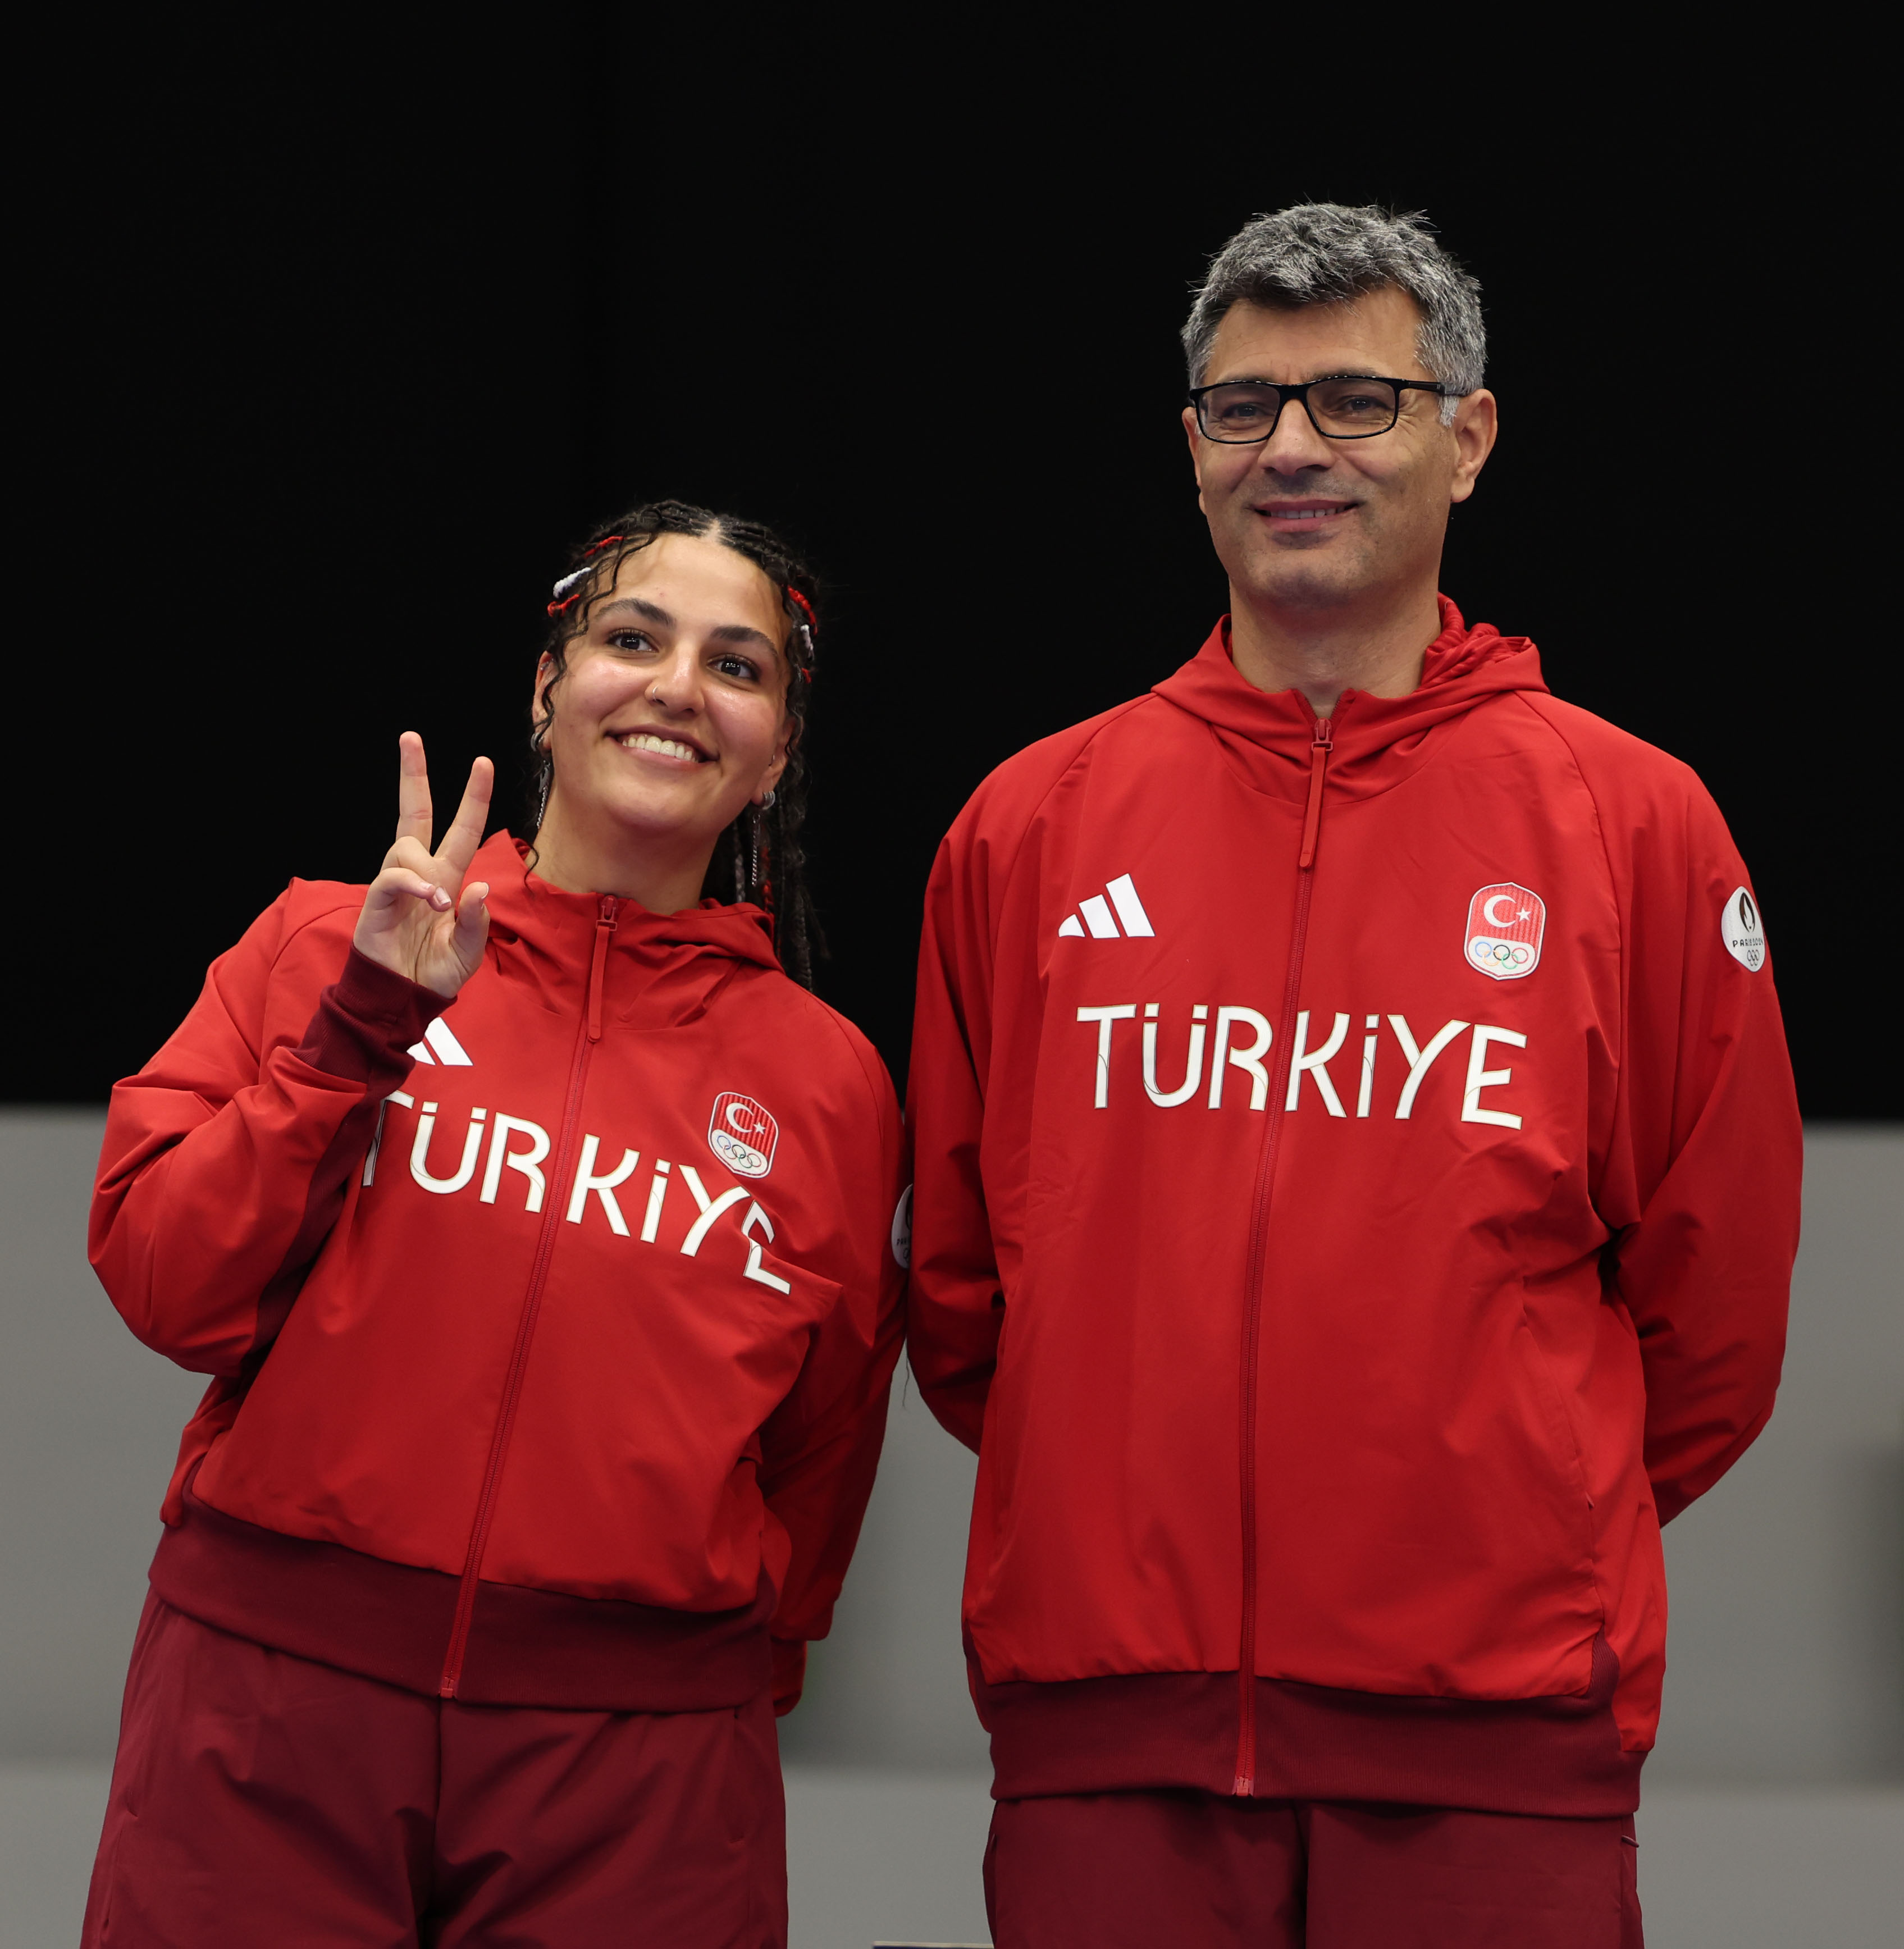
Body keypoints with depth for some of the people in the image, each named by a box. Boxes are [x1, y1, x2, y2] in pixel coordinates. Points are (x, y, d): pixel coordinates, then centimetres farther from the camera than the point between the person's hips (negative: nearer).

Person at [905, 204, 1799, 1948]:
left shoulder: (1635, 824, 4)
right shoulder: (1031, 826, 9)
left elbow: (1711, 1302, 9)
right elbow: (960, 1286, 16)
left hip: (1492, 1750, -1)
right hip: (1103, 1731, 2)